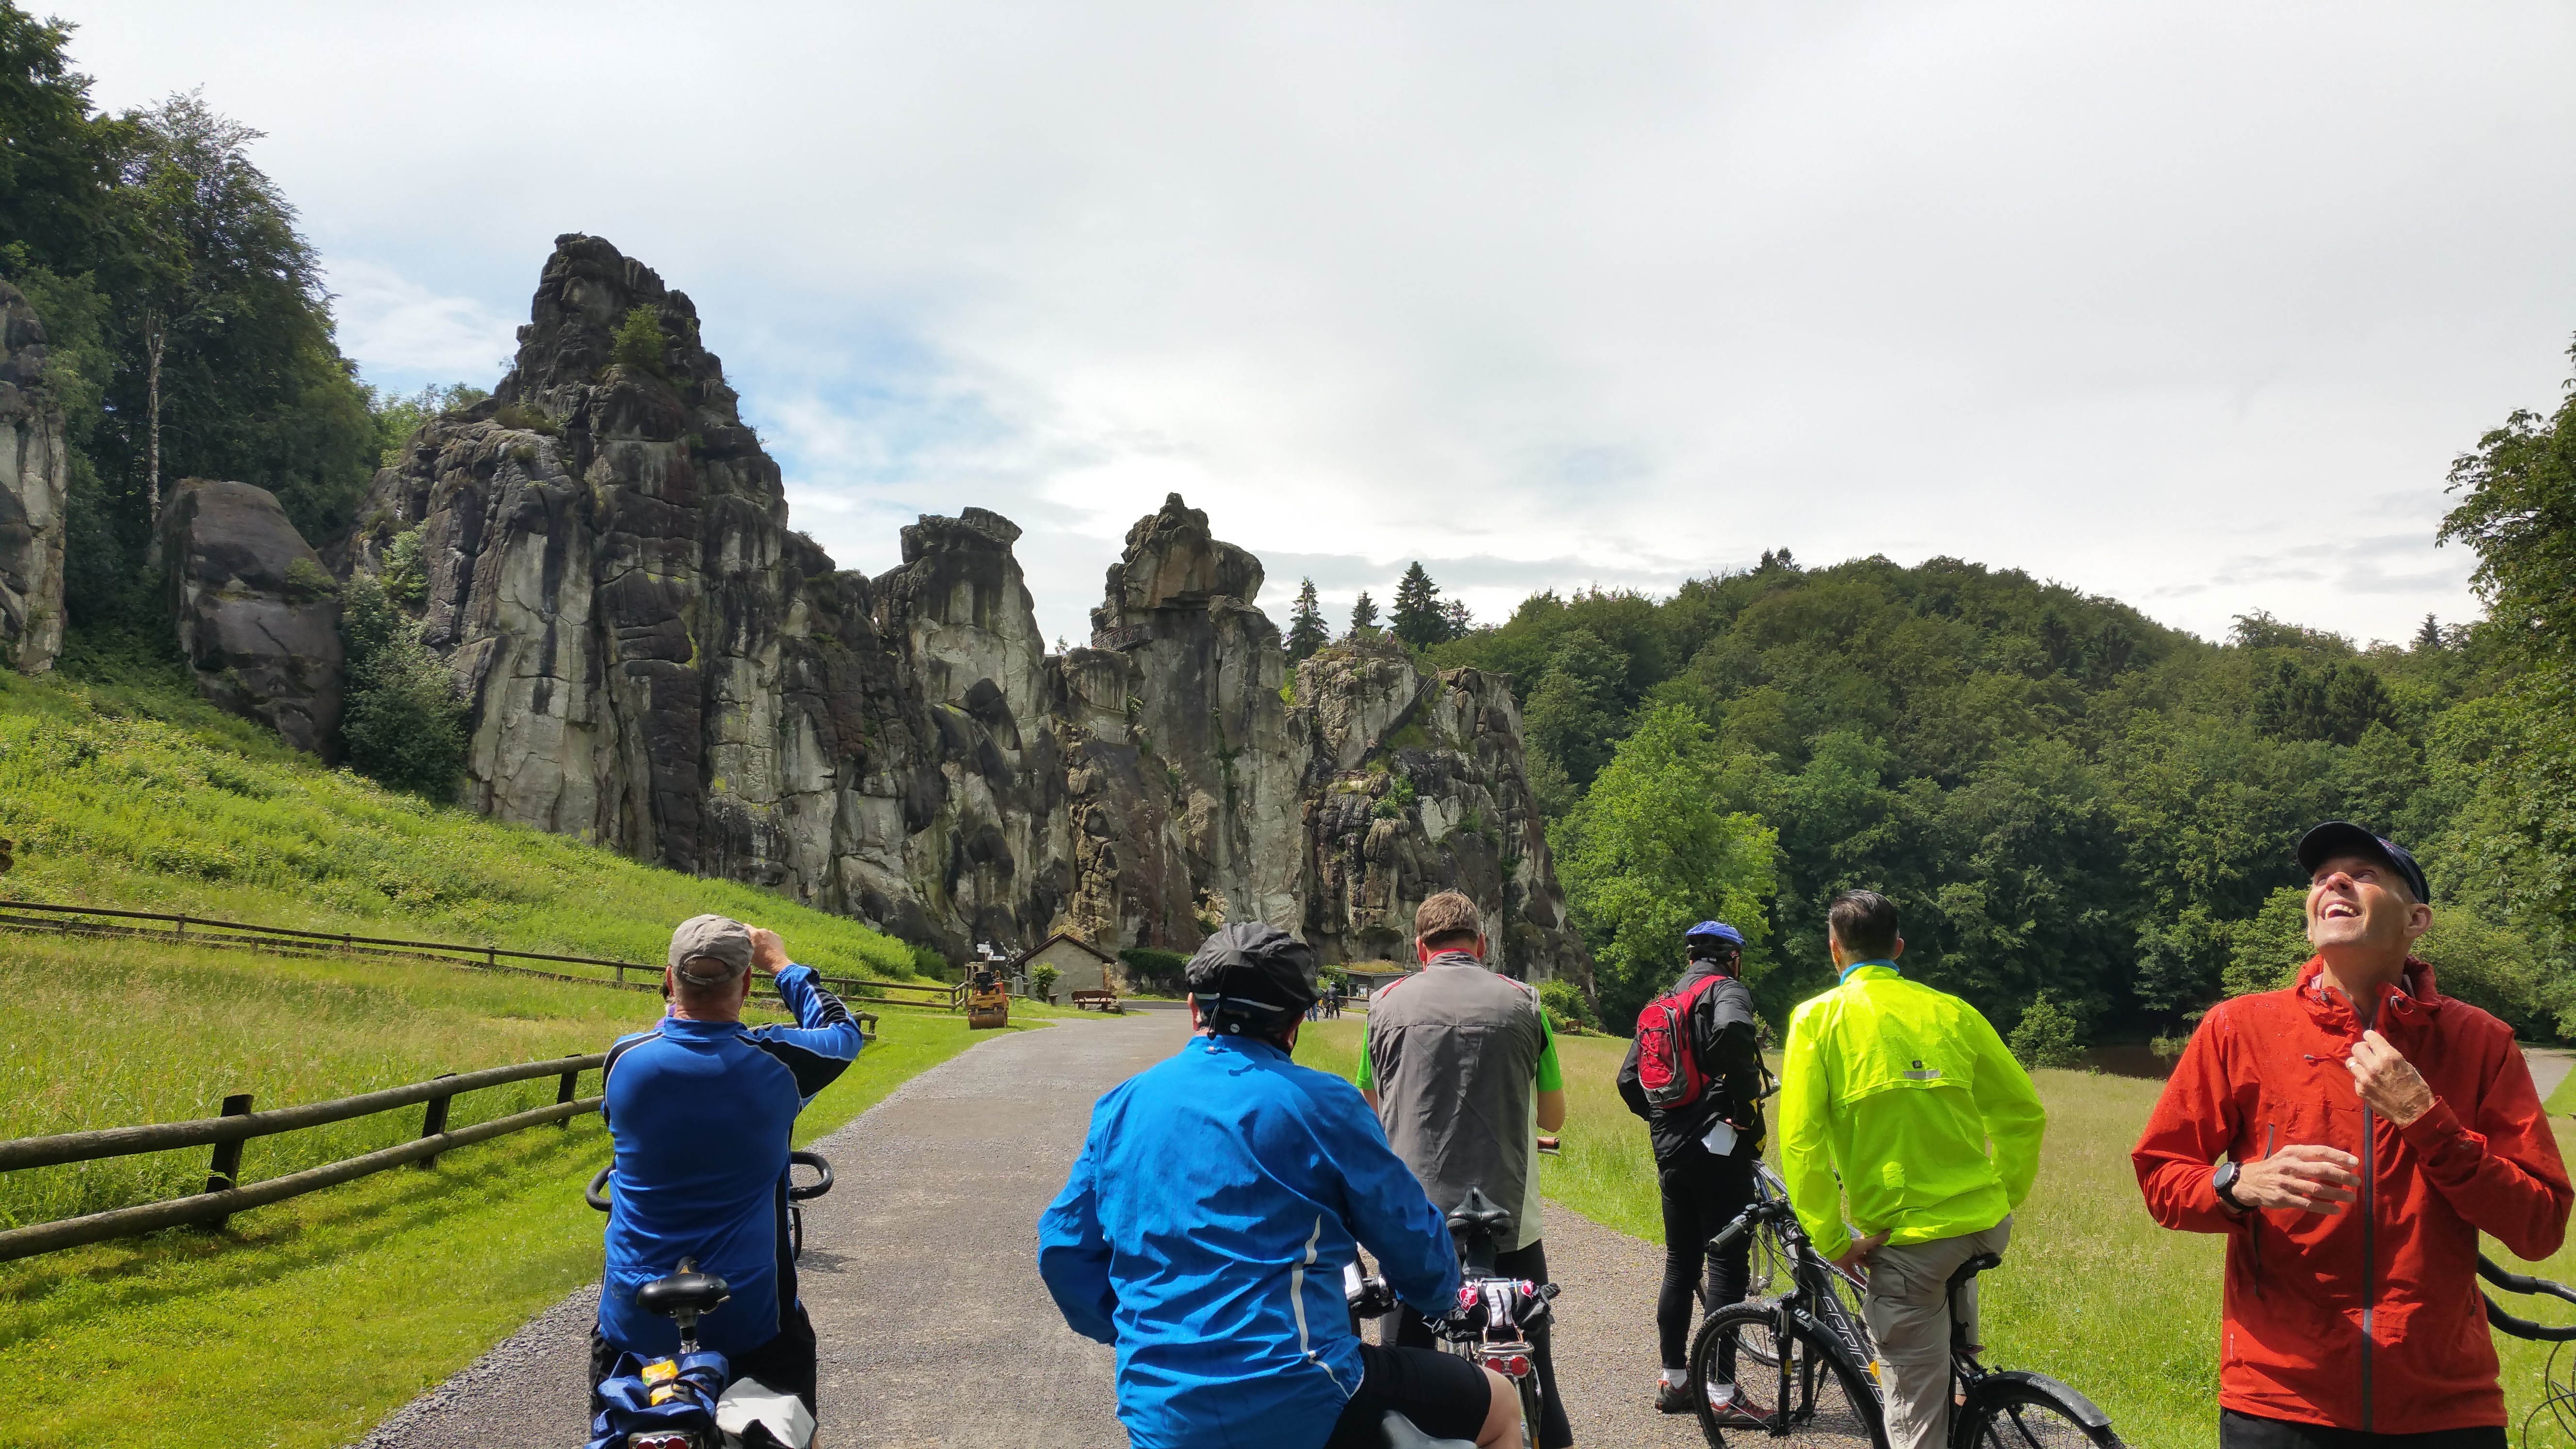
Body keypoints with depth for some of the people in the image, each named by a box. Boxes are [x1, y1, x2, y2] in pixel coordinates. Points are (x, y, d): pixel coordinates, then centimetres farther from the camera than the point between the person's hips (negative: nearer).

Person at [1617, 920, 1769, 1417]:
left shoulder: (1661, 1004, 18)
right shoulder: (1726, 990, -5)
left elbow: (1629, 1080, 16)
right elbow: (1732, 1031, -30)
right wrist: (1745, 1103, -21)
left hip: (1670, 1151, 7)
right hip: (1719, 1147, -7)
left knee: (1680, 1264, 15)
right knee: (1727, 1264, -2)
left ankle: (1673, 1380, 21)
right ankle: (1720, 1391, -1)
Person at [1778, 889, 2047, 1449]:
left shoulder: (1818, 1018, -4)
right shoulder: (1952, 1011, 5)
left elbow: (1801, 1143, -11)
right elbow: (2025, 1113, 9)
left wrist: (1833, 1242, -2)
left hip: (1906, 1238, -4)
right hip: (1987, 1227, 4)